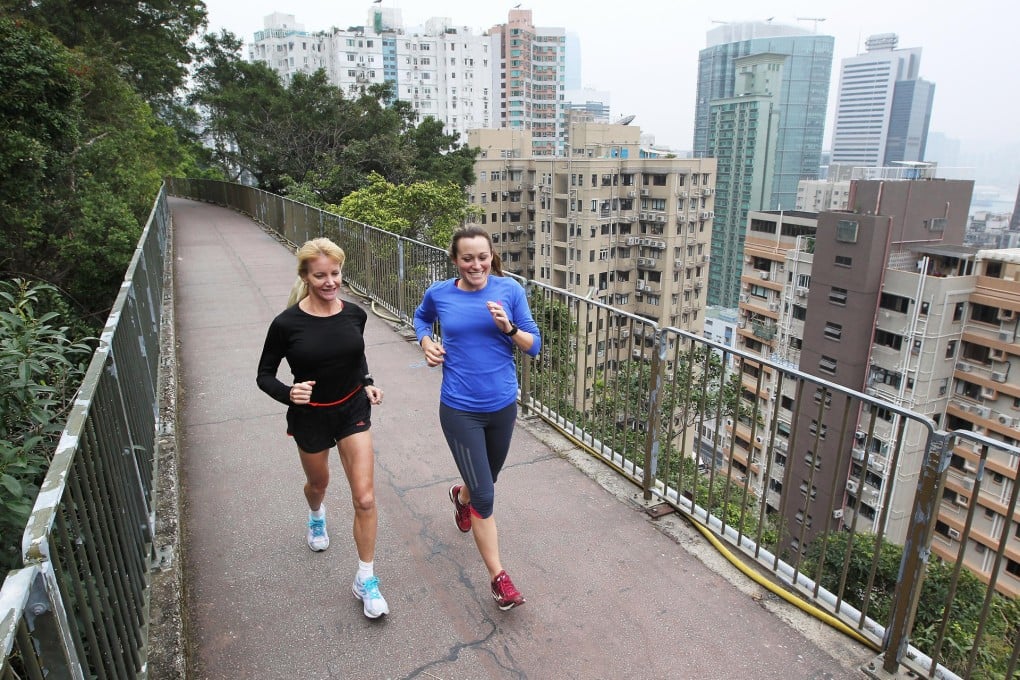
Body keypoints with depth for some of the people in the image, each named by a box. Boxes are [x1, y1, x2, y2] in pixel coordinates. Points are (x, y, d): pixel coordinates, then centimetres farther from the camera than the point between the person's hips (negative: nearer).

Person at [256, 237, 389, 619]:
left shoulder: (354, 314, -10)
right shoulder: (287, 324, -19)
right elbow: (265, 375, -8)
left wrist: (367, 383, -5)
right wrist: (288, 393, -28)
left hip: (353, 410, 1)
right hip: (310, 416, -1)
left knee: (365, 498, -5)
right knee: (318, 483, 26)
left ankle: (366, 580, 13)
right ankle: (316, 517, 64)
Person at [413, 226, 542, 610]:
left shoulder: (509, 289, -7)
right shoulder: (439, 294, -5)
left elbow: (534, 346, -4)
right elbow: (421, 318, 18)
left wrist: (508, 327, -23)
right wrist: (426, 342, -2)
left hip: (503, 406, 2)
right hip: (460, 410, -2)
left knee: (487, 480, 25)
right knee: (484, 497, -2)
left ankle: (461, 495, 61)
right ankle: (498, 577, 17)